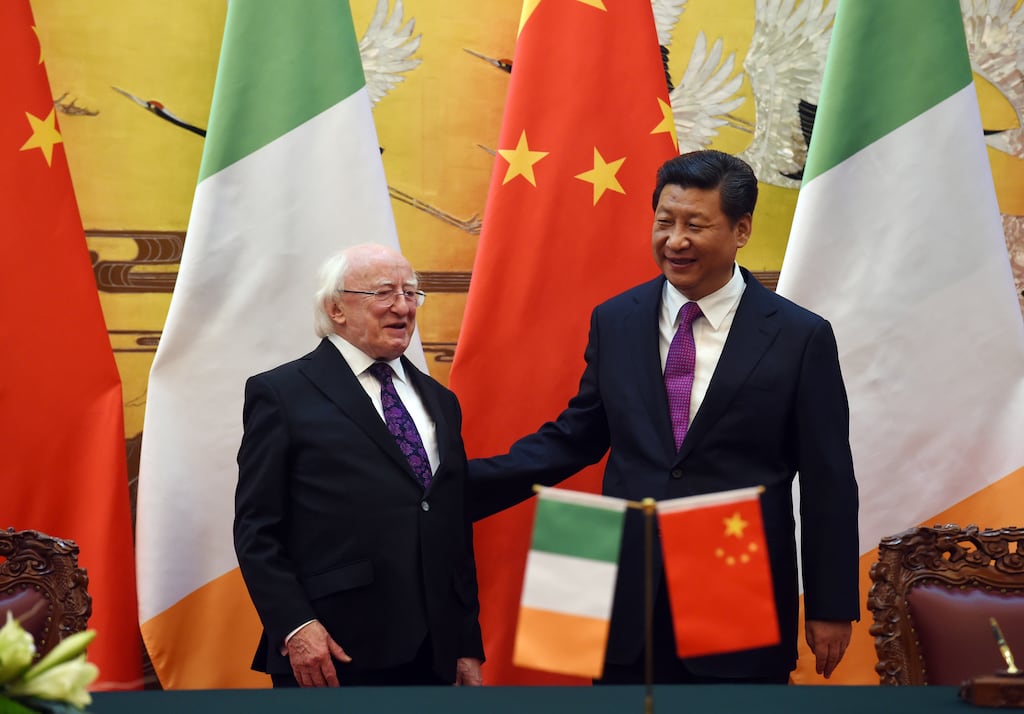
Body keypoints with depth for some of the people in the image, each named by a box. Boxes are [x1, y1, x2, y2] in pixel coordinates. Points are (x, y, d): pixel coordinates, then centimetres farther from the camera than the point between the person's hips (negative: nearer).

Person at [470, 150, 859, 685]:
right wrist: (463, 483, 0)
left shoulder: (800, 337, -5)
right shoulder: (615, 321, 4)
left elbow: (828, 486, -2)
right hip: (629, 605, 3)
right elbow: (573, 438, 10)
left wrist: (832, 608, -1)